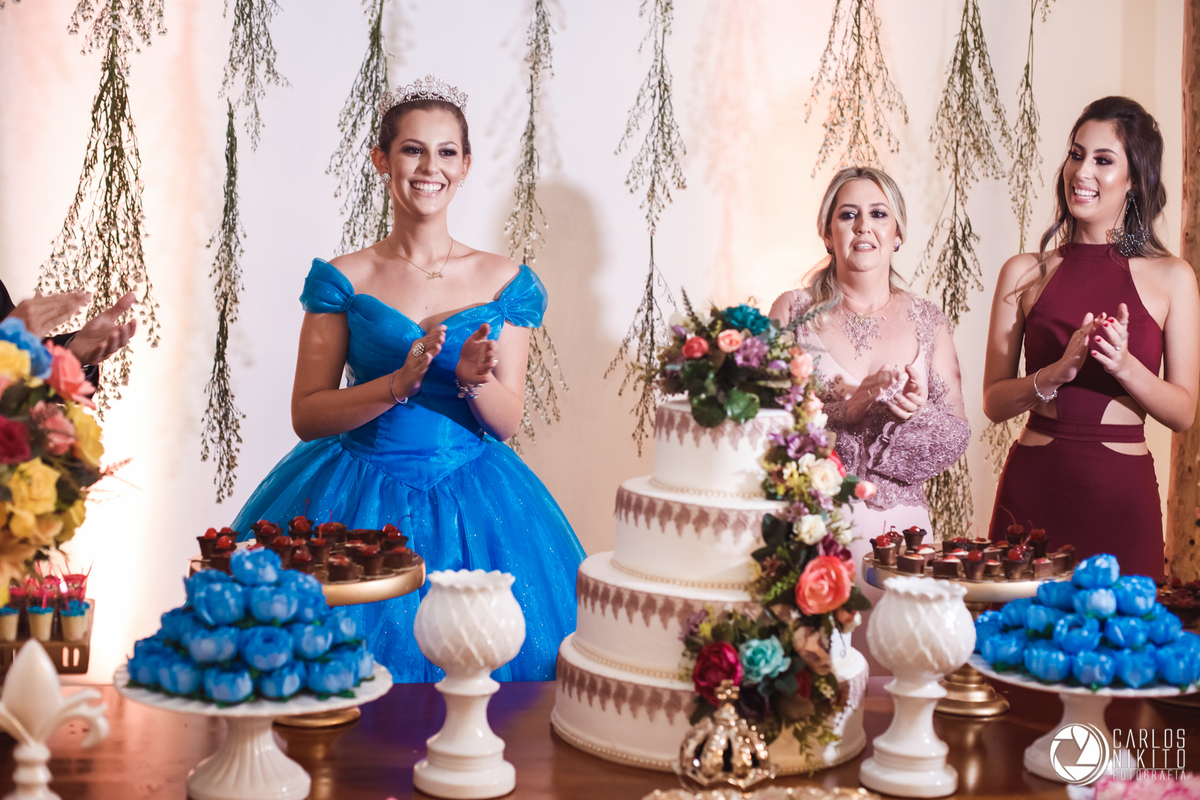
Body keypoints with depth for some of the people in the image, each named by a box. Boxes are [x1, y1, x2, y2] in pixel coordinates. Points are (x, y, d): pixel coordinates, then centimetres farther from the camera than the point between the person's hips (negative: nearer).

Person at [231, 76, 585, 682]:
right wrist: (399, 384, -18)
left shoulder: (503, 281, 3)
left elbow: (507, 421, 2)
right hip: (356, 496, -1)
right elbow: (307, 415, -4)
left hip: (470, 502, 1)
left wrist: (473, 379, -19)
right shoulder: (343, 279, 0)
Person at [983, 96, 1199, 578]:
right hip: (1033, 485, 1)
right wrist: (1060, 371, -14)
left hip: (1122, 491, 0)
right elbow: (994, 403, 3)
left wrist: (1124, 365, -15)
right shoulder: (1024, 273, 6)